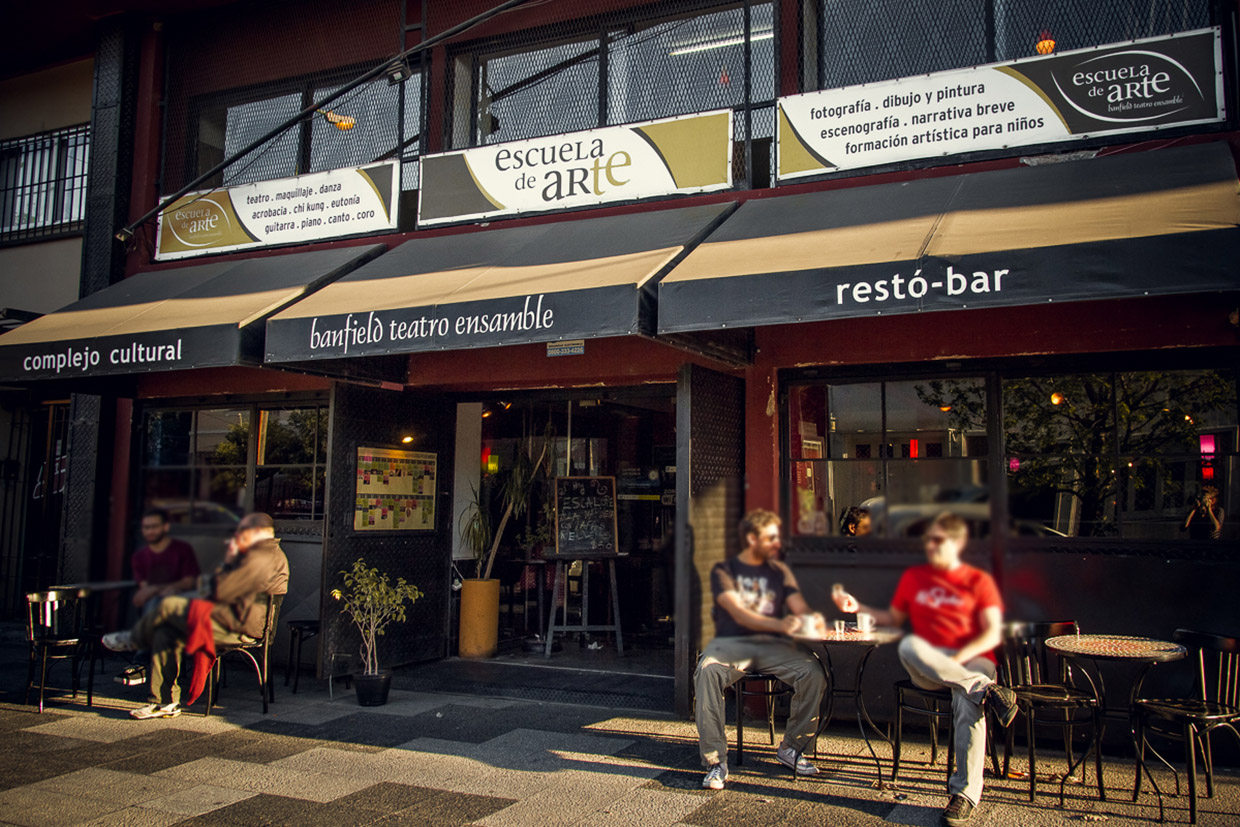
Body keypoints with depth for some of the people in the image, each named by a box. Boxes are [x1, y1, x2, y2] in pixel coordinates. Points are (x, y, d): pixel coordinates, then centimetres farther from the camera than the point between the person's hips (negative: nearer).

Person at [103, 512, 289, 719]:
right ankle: (165, 702, 11)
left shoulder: (260, 558, -19)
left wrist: (227, 561, -6)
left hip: (238, 626, -11)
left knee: (168, 606, -8)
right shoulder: (269, 554, 18)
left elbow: (219, 590, -22)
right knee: (166, 633, 8)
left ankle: (134, 640, 23)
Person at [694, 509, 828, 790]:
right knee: (707, 671, -35)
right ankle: (715, 762, -27)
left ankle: (790, 749, -3)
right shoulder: (724, 571, 5)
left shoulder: (779, 571, 19)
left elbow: (800, 607, 9)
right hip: (731, 642, -3)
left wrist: (812, 618, -17)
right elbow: (739, 614, -9)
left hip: (772, 645, 3)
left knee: (813, 672, -25)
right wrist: (780, 625, -26)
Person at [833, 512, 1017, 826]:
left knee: (967, 700, -37)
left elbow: (992, 634, 1)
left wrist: (958, 657, -15)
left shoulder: (978, 580, 10)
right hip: (927, 665, 2)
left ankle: (965, 791, -29)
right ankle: (986, 690, -36)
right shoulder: (913, 577, 20)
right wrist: (858, 607, 14)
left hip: (972, 660, -2)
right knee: (908, 646, -35)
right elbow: (893, 619, 27)